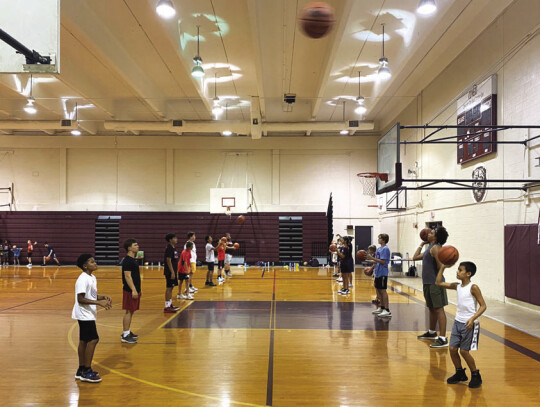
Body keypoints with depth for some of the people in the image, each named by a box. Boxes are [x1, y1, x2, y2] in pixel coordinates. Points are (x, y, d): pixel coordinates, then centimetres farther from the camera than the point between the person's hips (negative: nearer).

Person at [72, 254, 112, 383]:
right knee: (93, 339, -9)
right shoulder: (83, 279, -18)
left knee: (84, 341, 14)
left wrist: (103, 297, 2)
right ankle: (87, 372, -2)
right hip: (85, 315, -10)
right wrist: (99, 302, -26)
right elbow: (80, 299, -23)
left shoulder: (92, 278, 11)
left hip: (88, 315, 10)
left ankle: (81, 370, 22)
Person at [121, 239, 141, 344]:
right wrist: (133, 290, -24)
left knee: (131, 311, 14)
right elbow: (127, 276, -21)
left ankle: (128, 332, 24)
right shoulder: (127, 260, -16)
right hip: (130, 290, -10)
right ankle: (125, 335, -1)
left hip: (135, 290, 10)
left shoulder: (133, 260, 14)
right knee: (129, 311, -5)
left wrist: (138, 289, 22)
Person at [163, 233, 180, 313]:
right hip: (169, 272, -10)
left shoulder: (173, 248, 14)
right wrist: (172, 272, -22)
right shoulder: (169, 249, -16)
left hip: (173, 271, 10)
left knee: (171, 288, 14)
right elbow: (168, 261, -20)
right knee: (169, 288, -6)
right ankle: (167, 307, -2)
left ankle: (170, 304, 22)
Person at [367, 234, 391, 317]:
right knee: (378, 290, 15)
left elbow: (383, 262, -20)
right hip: (378, 272, 9)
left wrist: (372, 258, -19)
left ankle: (387, 310, -3)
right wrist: (369, 257, 2)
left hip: (382, 273, -9)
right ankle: (381, 307, 27)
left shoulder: (385, 249, -14)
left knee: (383, 290, -7)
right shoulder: (379, 249, 13)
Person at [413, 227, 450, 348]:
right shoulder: (429, 248, 17)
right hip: (428, 283, 10)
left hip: (435, 283, -10)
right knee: (431, 308, 21)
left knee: (439, 309, -11)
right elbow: (415, 257, 25)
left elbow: (440, 266, -17)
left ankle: (442, 339, -12)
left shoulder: (435, 248, -13)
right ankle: (432, 333, 35)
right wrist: (422, 244, 25)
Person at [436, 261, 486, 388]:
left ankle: (476, 376, 17)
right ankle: (460, 373, 25)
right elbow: (438, 283, 11)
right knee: (452, 348, 5)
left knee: (464, 351, -3)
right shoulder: (457, 286, 5)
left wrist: (472, 319, -25)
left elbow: (483, 306, -13)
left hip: (470, 324, -6)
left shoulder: (473, 288, -14)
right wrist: (442, 267, 3)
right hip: (458, 322, 6)